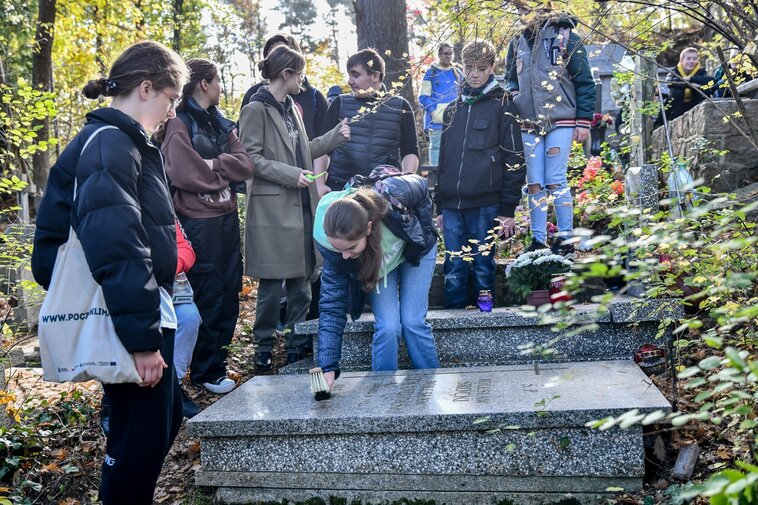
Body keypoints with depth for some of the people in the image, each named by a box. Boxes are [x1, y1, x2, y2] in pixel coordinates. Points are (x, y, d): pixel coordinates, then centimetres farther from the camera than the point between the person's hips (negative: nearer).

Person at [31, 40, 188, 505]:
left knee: (166, 419, 22)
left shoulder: (123, 142, 14)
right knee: (139, 442, 3)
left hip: (142, 316, 10)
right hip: (128, 324, -10)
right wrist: (142, 337, -24)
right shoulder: (109, 144, -17)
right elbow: (117, 251, -26)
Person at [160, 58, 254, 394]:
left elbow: (245, 165, 5)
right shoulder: (179, 125, -8)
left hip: (227, 218, 8)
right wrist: (225, 171, -4)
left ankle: (218, 358, 27)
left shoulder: (220, 123, 16)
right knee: (208, 297, 0)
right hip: (199, 223, -7)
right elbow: (187, 174, -20)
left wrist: (212, 165, -11)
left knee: (229, 293, 12)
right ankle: (206, 371, 13)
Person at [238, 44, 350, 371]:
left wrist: (335, 136, 16)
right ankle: (264, 348, 12)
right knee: (271, 284, -1)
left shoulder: (291, 108, 16)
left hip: (301, 207, 8)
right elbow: (251, 158, -13)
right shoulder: (256, 109, -8)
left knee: (301, 281, 10)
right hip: (272, 208, -8)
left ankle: (298, 344, 20)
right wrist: (292, 175, -18)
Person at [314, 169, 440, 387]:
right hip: (373, 264, 1)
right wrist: (328, 368, -35)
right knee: (388, 326, -16)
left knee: (413, 322, -9)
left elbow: (422, 187, -17)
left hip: (416, 249, 0)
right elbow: (332, 305, -30)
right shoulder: (331, 245, -36)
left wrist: (425, 230, -12)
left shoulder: (393, 196, -43)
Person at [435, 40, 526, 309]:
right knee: (454, 270, 5)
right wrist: (440, 206, 17)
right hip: (452, 206, 5)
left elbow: (514, 161, -4)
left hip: (485, 205, -5)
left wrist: (508, 209, -9)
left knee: (483, 268, 1)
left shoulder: (502, 106, 1)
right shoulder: (453, 110, 18)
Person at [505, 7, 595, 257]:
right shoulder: (517, 42, 11)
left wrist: (584, 121, -7)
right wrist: (512, 92, 2)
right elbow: (510, 78, 25)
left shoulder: (566, 38, -2)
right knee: (534, 184, 5)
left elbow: (584, 82, -2)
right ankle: (538, 240, 12)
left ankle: (566, 239, 3)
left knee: (555, 181, -7)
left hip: (560, 121, -4)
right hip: (529, 124, 4)